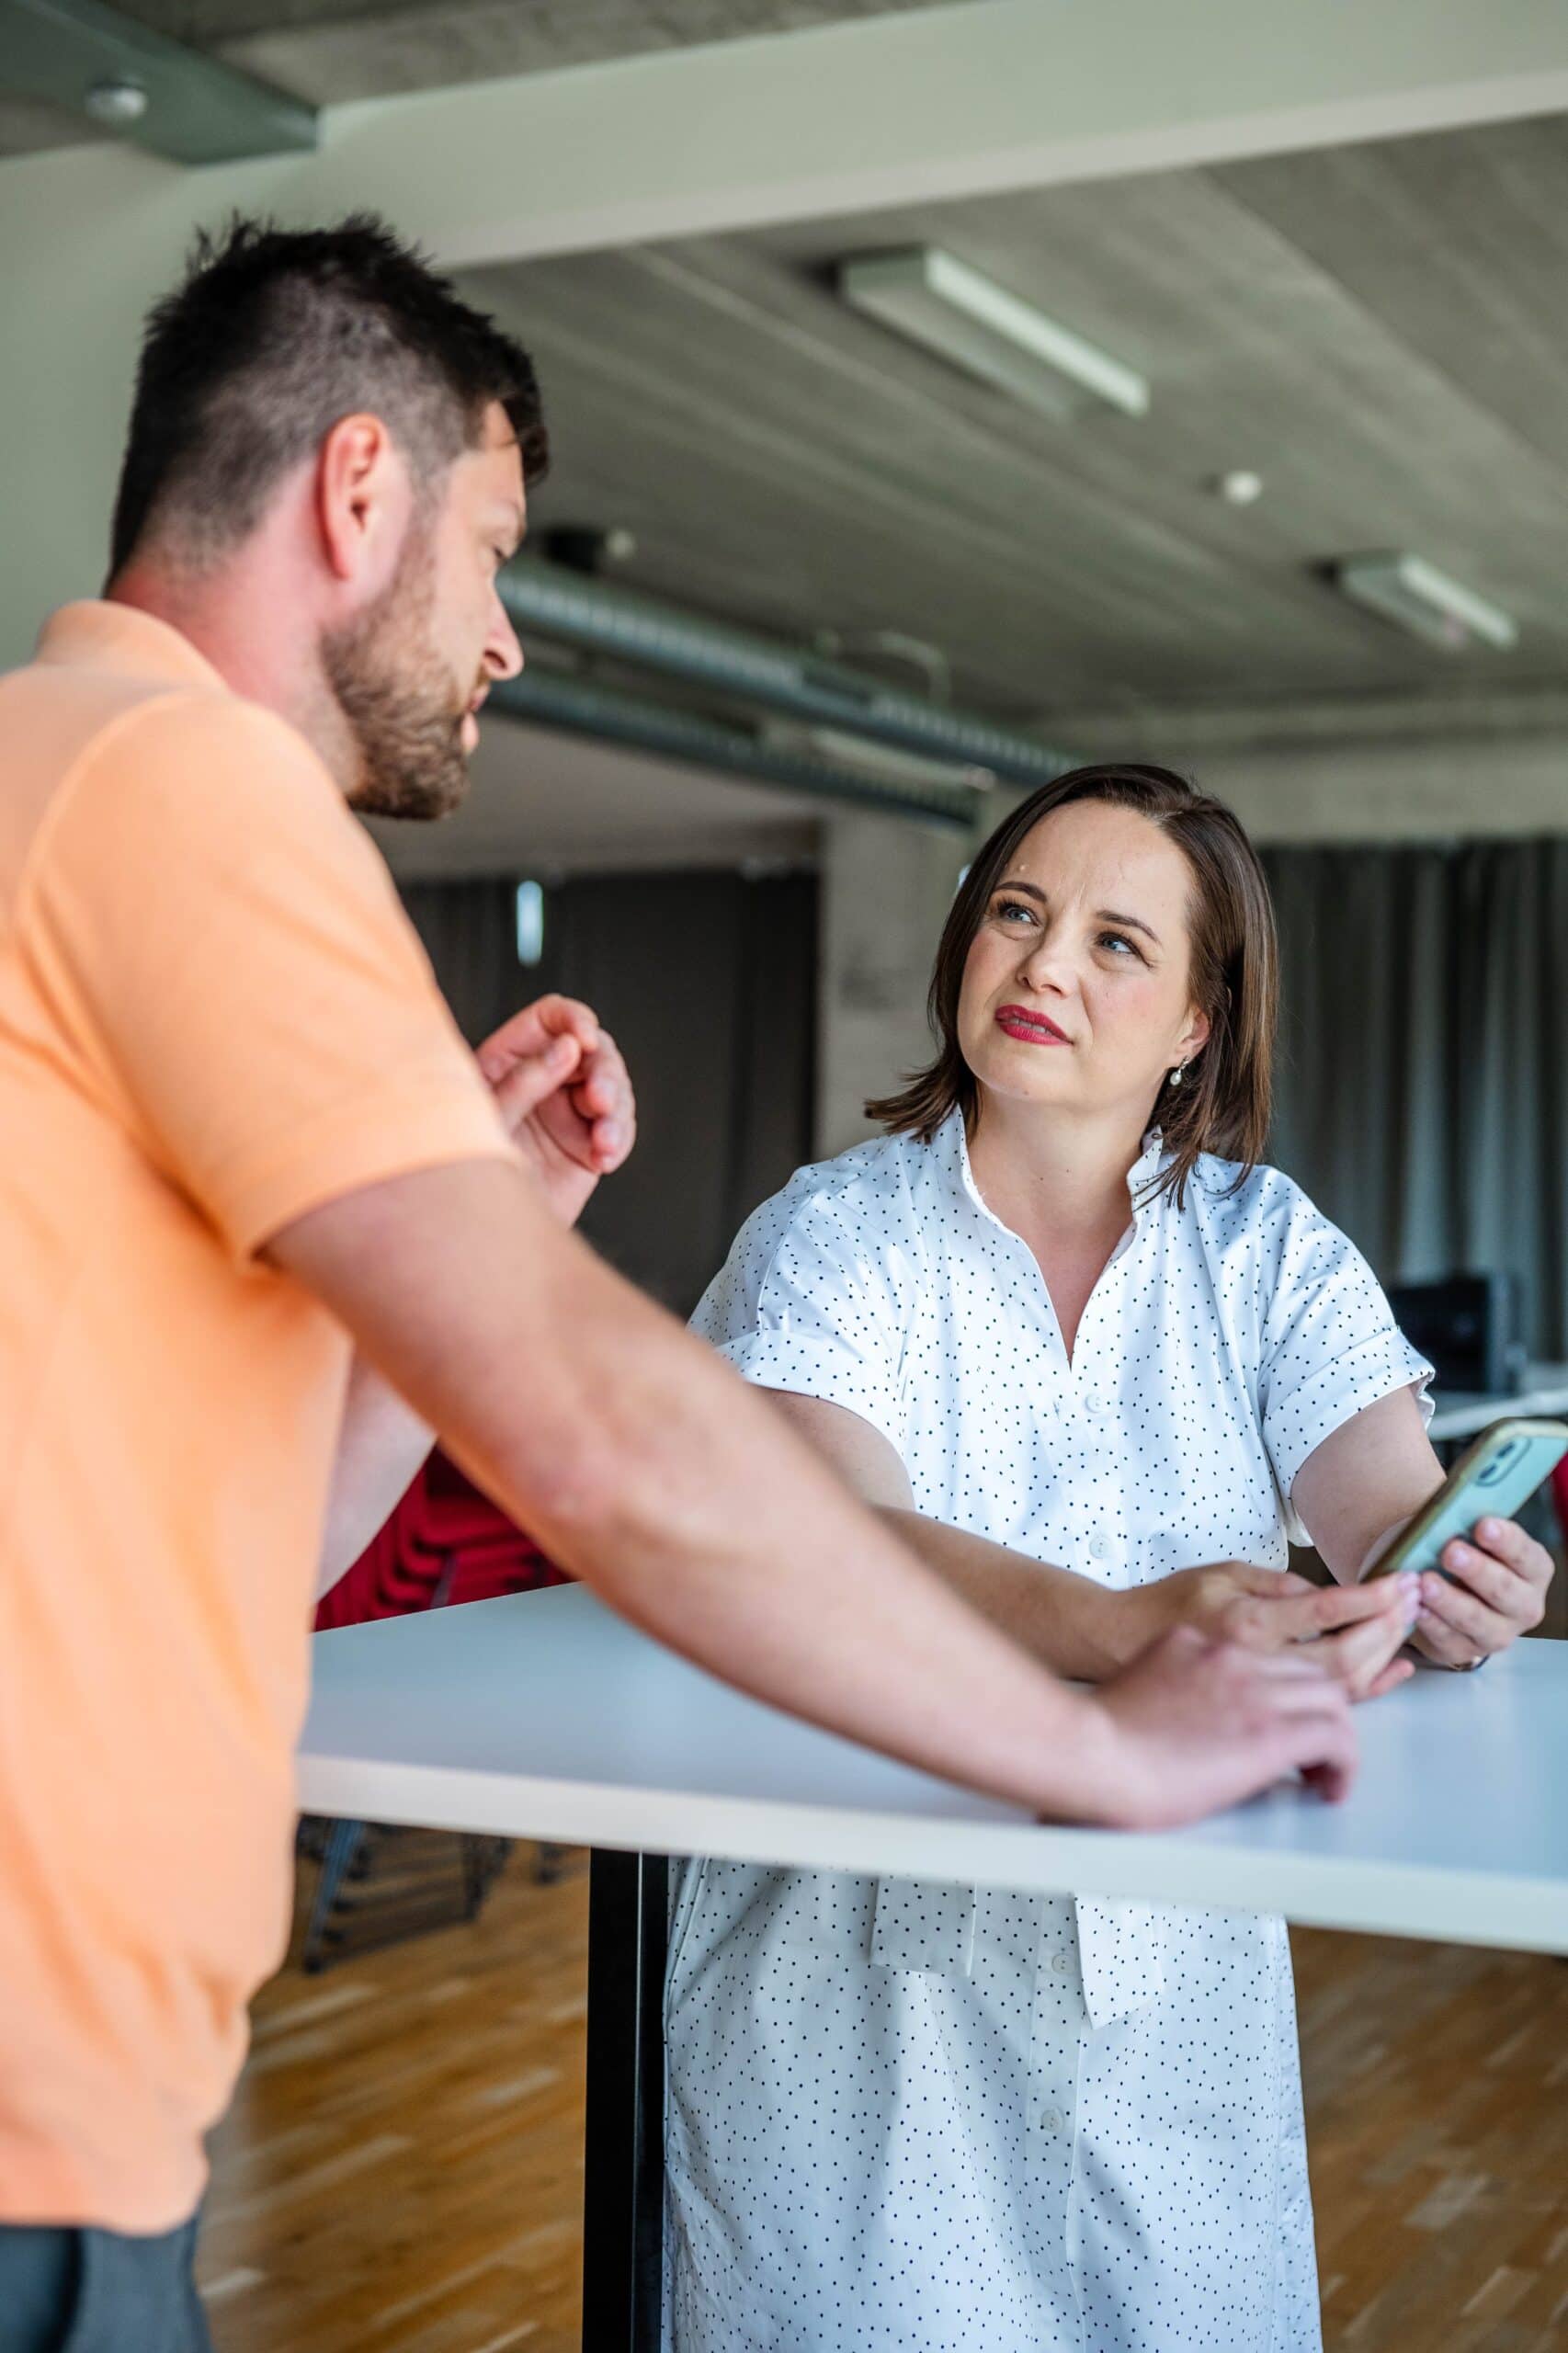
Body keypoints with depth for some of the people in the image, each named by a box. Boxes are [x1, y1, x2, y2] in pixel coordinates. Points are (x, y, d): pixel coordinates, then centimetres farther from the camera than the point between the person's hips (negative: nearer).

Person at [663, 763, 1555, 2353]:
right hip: (869, 1962, -2)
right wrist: (1126, 1628, -41)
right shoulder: (831, 1239, -7)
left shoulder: (1268, 1251, 2)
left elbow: (1391, 1507, -11)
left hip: (1170, 1971, 3)